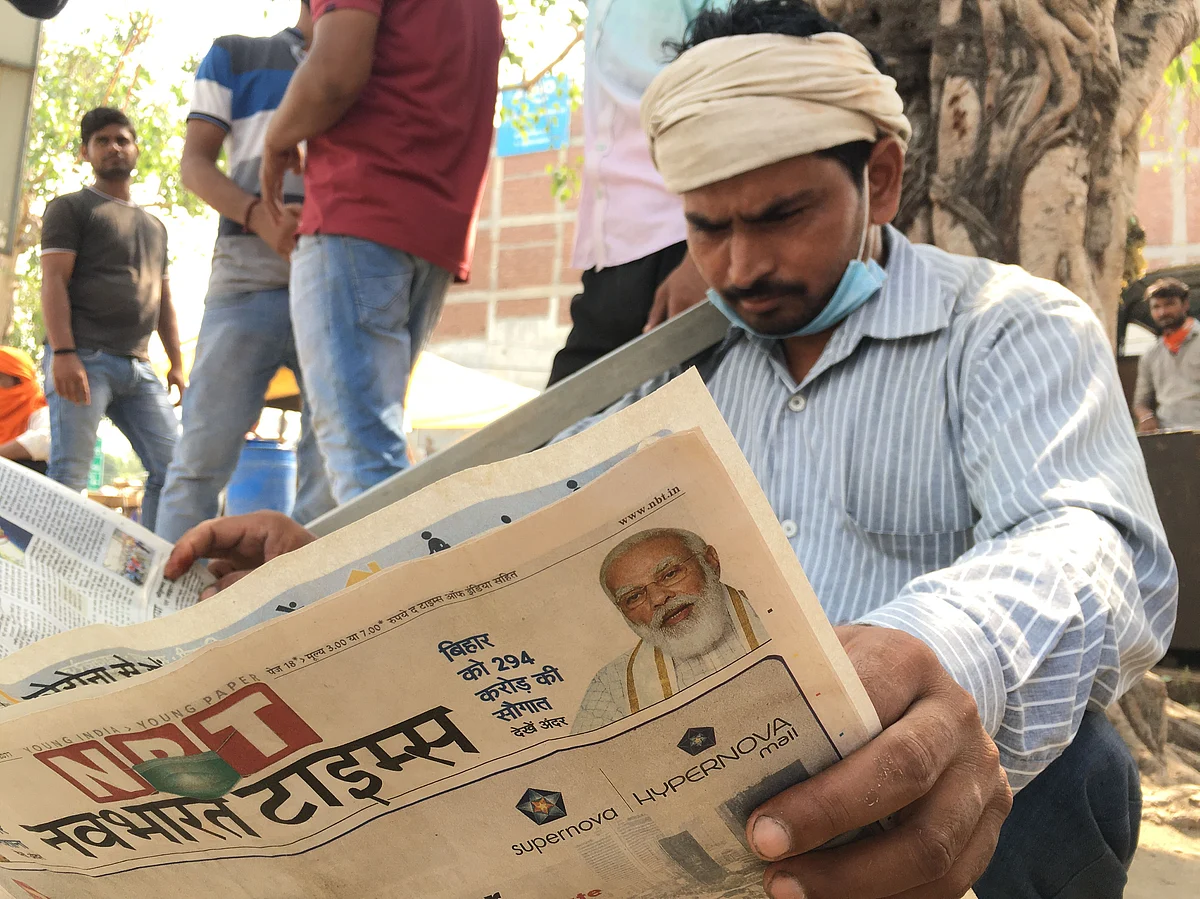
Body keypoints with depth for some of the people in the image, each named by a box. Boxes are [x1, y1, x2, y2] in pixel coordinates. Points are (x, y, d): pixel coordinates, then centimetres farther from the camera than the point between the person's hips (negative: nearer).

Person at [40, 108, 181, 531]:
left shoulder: (154, 226, 27)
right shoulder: (70, 208, 9)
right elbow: (53, 282, -4)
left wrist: (177, 365, 15)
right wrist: (63, 353, -17)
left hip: (139, 367, 6)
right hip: (84, 358, -6)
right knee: (68, 476, -13)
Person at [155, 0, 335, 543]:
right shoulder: (237, 57, 18)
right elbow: (196, 161, 9)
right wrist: (257, 215, -13)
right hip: (251, 274, -2)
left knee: (333, 463, -4)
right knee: (205, 451, -7)